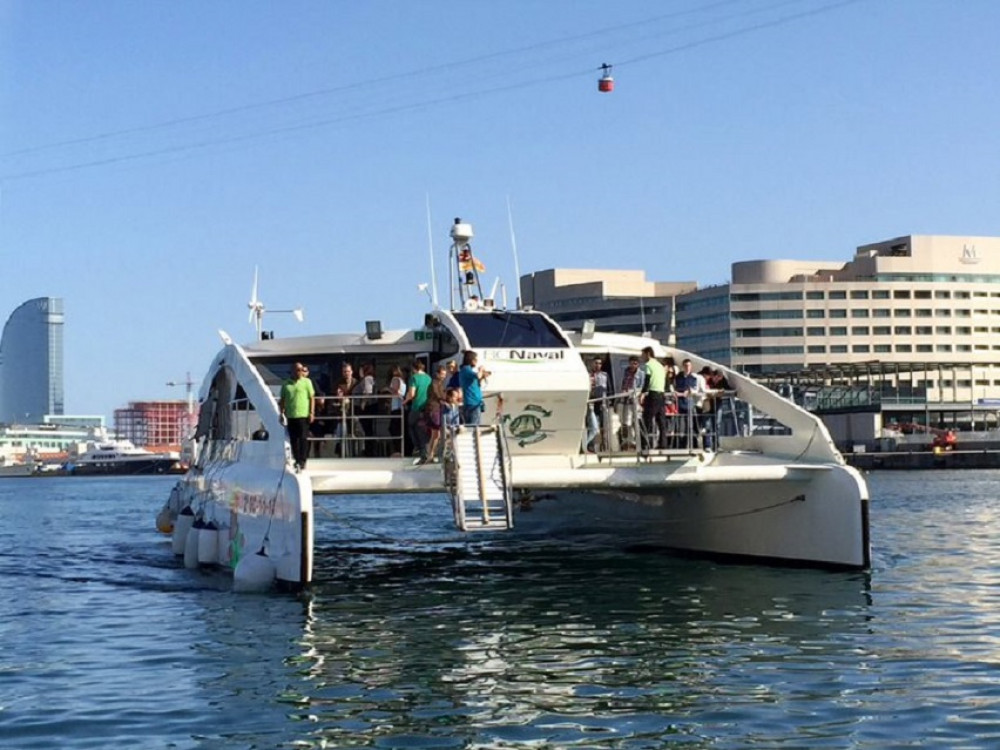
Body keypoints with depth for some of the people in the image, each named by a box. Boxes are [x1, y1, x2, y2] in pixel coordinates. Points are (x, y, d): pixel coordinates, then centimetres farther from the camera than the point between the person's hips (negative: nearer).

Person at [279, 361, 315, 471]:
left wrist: (312, 413, -7)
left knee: (303, 438, -6)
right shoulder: (286, 384, 12)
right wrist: (282, 413, 9)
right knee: (293, 439, 7)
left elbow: (312, 398, 1)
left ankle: (302, 461, -6)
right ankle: (296, 460, 17)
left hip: (303, 415, -4)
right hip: (290, 416, 4)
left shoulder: (306, 382, 3)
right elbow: (282, 400, 16)